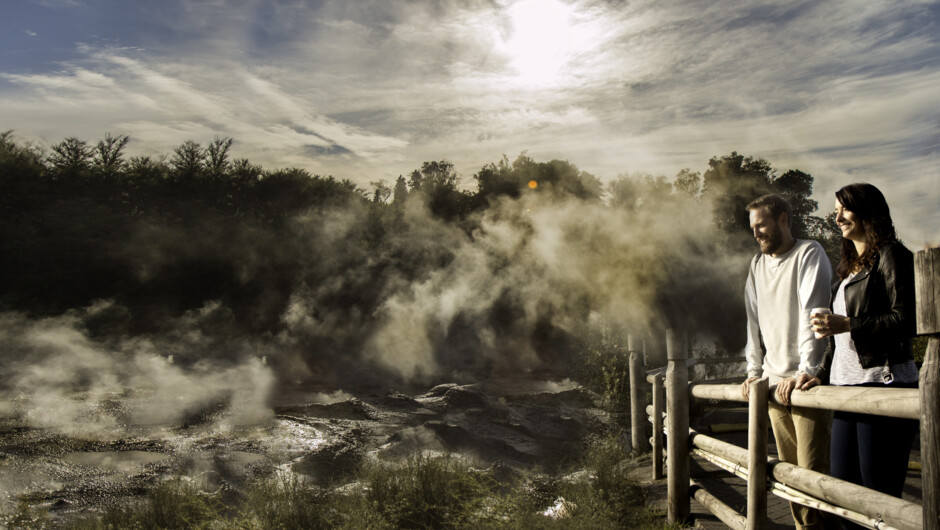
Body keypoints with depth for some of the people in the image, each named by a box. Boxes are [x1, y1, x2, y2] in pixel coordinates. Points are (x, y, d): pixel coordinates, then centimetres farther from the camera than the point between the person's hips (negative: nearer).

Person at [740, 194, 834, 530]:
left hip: (806, 380, -6)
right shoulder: (757, 265, 15)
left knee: (812, 471, -8)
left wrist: (807, 370, -23)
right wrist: (754, 370, 12)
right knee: (789, 469, 9)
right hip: (774, 381, 6)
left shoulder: (809, 253, -4)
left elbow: (812, 313, -15)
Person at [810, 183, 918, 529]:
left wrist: (846, 325, -16)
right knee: (843, 487, 5)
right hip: (847, 385, 8)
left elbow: (906, 320, -12)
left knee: (879, 494, -5)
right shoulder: (849, 266, 22)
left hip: (883, 382, -8)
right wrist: (823, 372, 19)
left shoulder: (890, 256, -2)